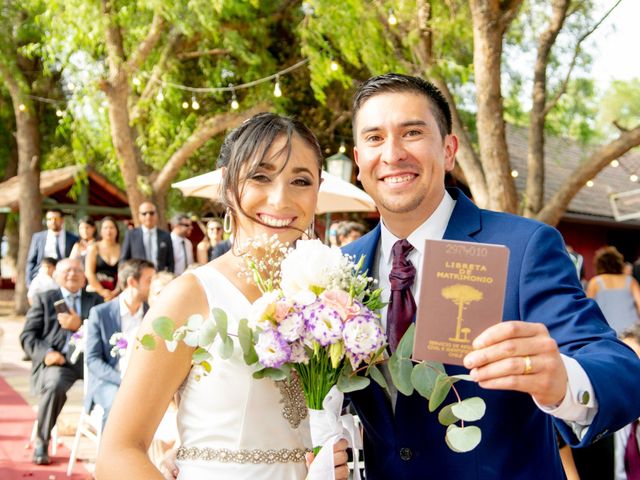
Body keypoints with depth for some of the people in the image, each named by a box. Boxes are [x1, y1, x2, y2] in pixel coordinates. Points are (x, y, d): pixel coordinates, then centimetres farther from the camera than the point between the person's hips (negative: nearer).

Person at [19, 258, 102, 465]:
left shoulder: (96, 300, 21)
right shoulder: (44, 299, 18)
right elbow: (27, 335, 8)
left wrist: (80, 325, -8)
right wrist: (46, 353, -11)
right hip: (57, 360, -1)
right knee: (55, 386, -34)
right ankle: (41, 442, -13)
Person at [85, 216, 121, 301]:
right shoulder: (94, 248, 5)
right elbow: (89, 273, -1)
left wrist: (116, 292, -11)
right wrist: (102, 292, -7)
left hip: (116, 294, 1)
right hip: (97, 292, -1)